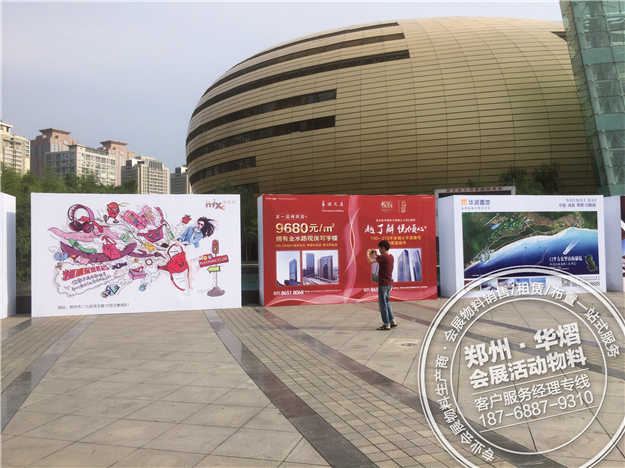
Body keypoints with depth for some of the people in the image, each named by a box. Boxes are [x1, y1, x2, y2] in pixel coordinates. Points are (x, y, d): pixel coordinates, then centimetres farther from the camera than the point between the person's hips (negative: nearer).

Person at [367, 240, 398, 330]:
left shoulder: (383, 257, -17)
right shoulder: (391, 257, 10)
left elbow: (370, 261, -23)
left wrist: (368, 253, -5)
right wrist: (375, 254, 22)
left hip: (383, 284, -9)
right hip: (389, 283, 9)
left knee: (383, 304, -2)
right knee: (387, 303, 19)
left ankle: (386, 324, 1)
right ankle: (392, 321, 21)